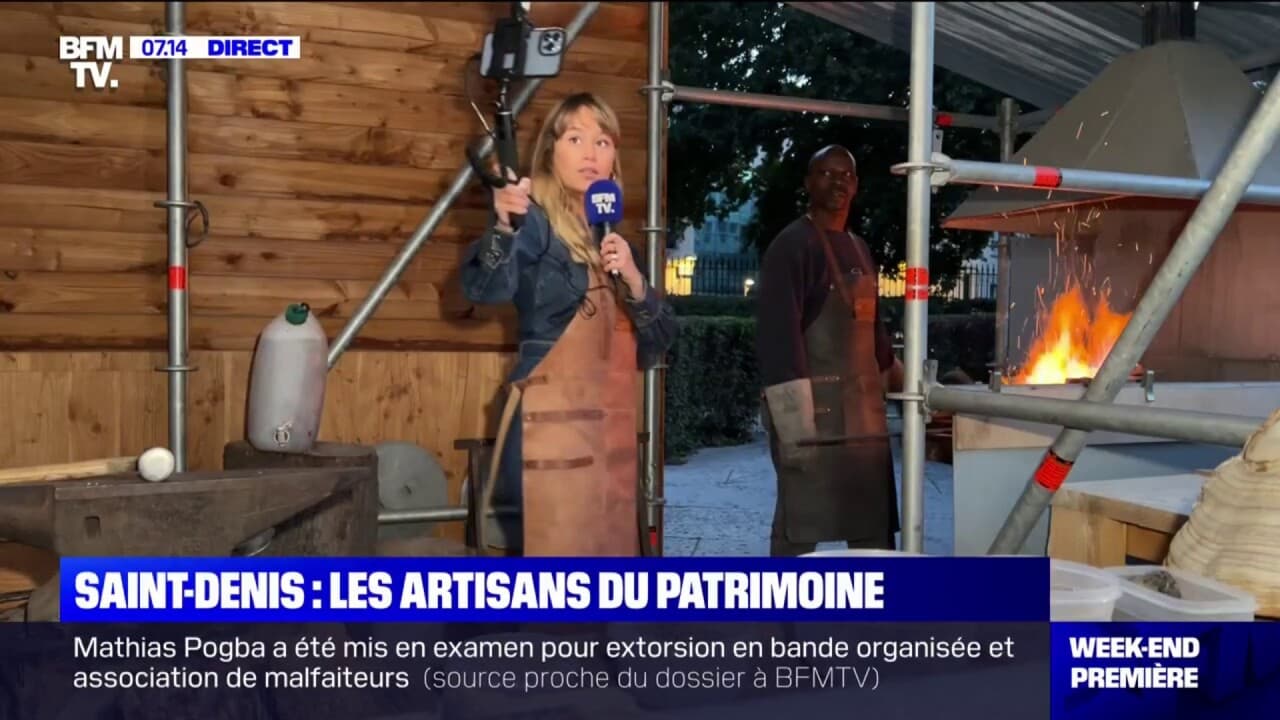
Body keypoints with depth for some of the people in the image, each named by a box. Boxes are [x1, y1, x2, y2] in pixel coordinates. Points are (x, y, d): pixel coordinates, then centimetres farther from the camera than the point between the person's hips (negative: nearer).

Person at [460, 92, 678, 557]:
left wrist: (634, 282, -8)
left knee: (612, 550, 13)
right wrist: (503, 227, -44)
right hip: (554, 421, -7)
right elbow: (486, 289, -25)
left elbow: (657, 345, 9)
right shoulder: (536, 222, -4)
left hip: (612, 425, 7)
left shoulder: (616, 241, 15)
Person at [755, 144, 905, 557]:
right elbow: (778, 337, -16)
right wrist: (794, 425, -22)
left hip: (864, 411, 8)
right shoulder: (793, 245, -9)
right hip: (814, 410, -8)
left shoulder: (859, 249, 17)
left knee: (874, 528, 13)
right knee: (799, 528, -3)